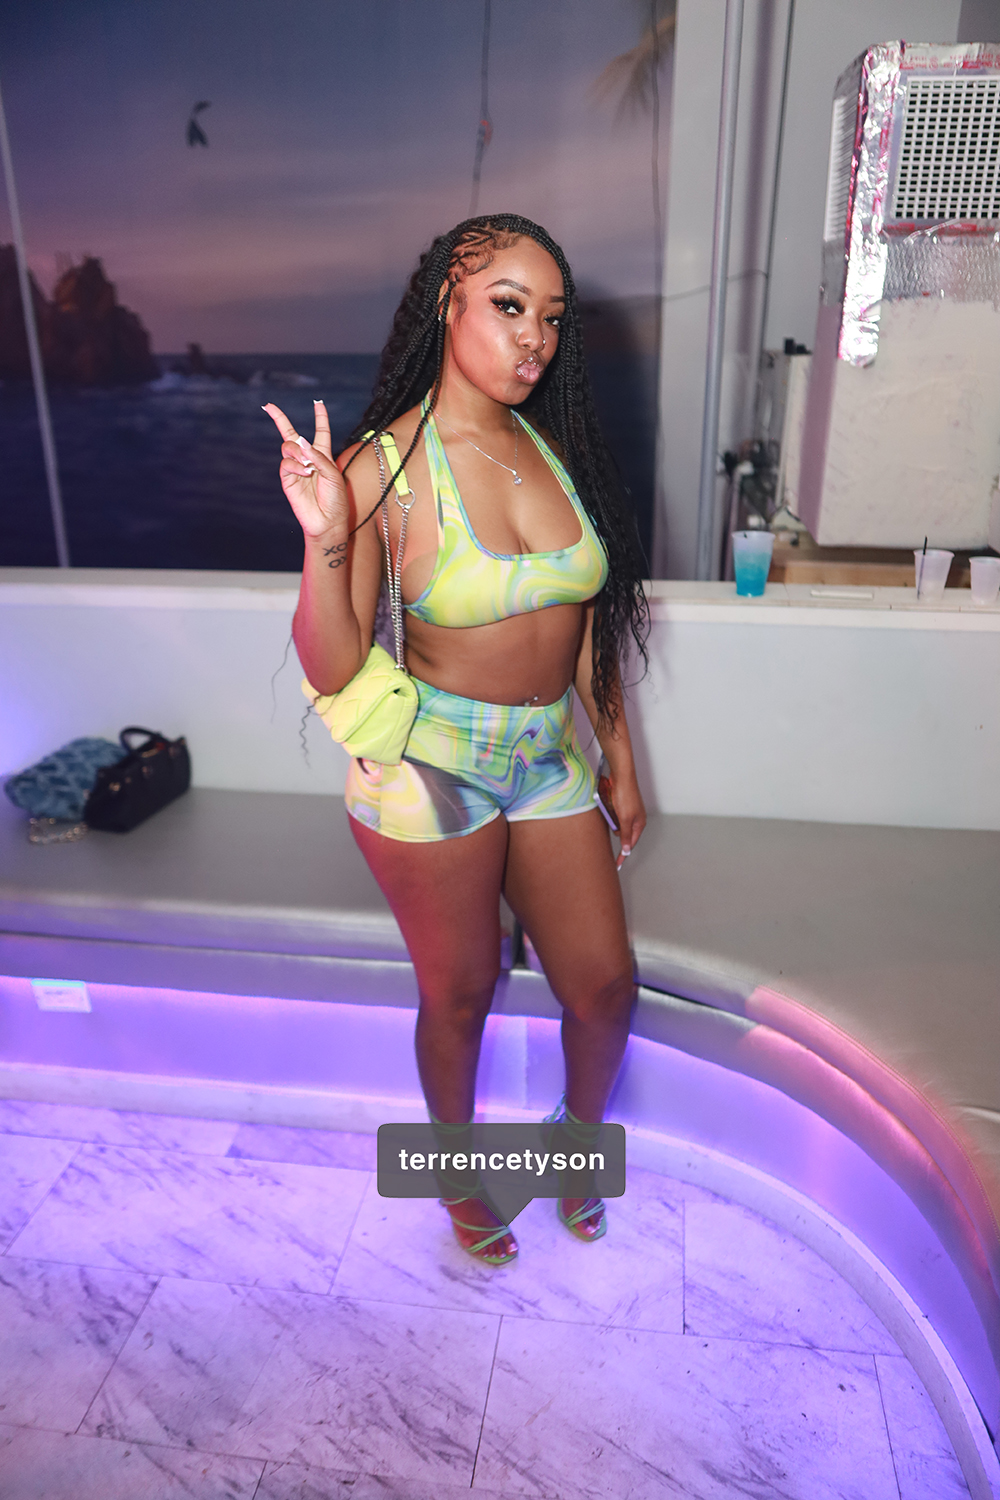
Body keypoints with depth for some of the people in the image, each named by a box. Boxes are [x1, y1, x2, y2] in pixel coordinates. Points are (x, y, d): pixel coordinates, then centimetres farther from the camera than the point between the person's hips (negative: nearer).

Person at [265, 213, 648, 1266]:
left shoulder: (555, 448, 1)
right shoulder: (383, 467, -14)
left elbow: (587, 629, 9)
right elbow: (332, 670, -16)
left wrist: (620, 763, 14)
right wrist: (325, 541, -32)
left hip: (552, 758, 5)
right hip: (431, 767, -5)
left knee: (604, 986, 13)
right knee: (460, 996, 14)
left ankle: (579, 1142, 46)